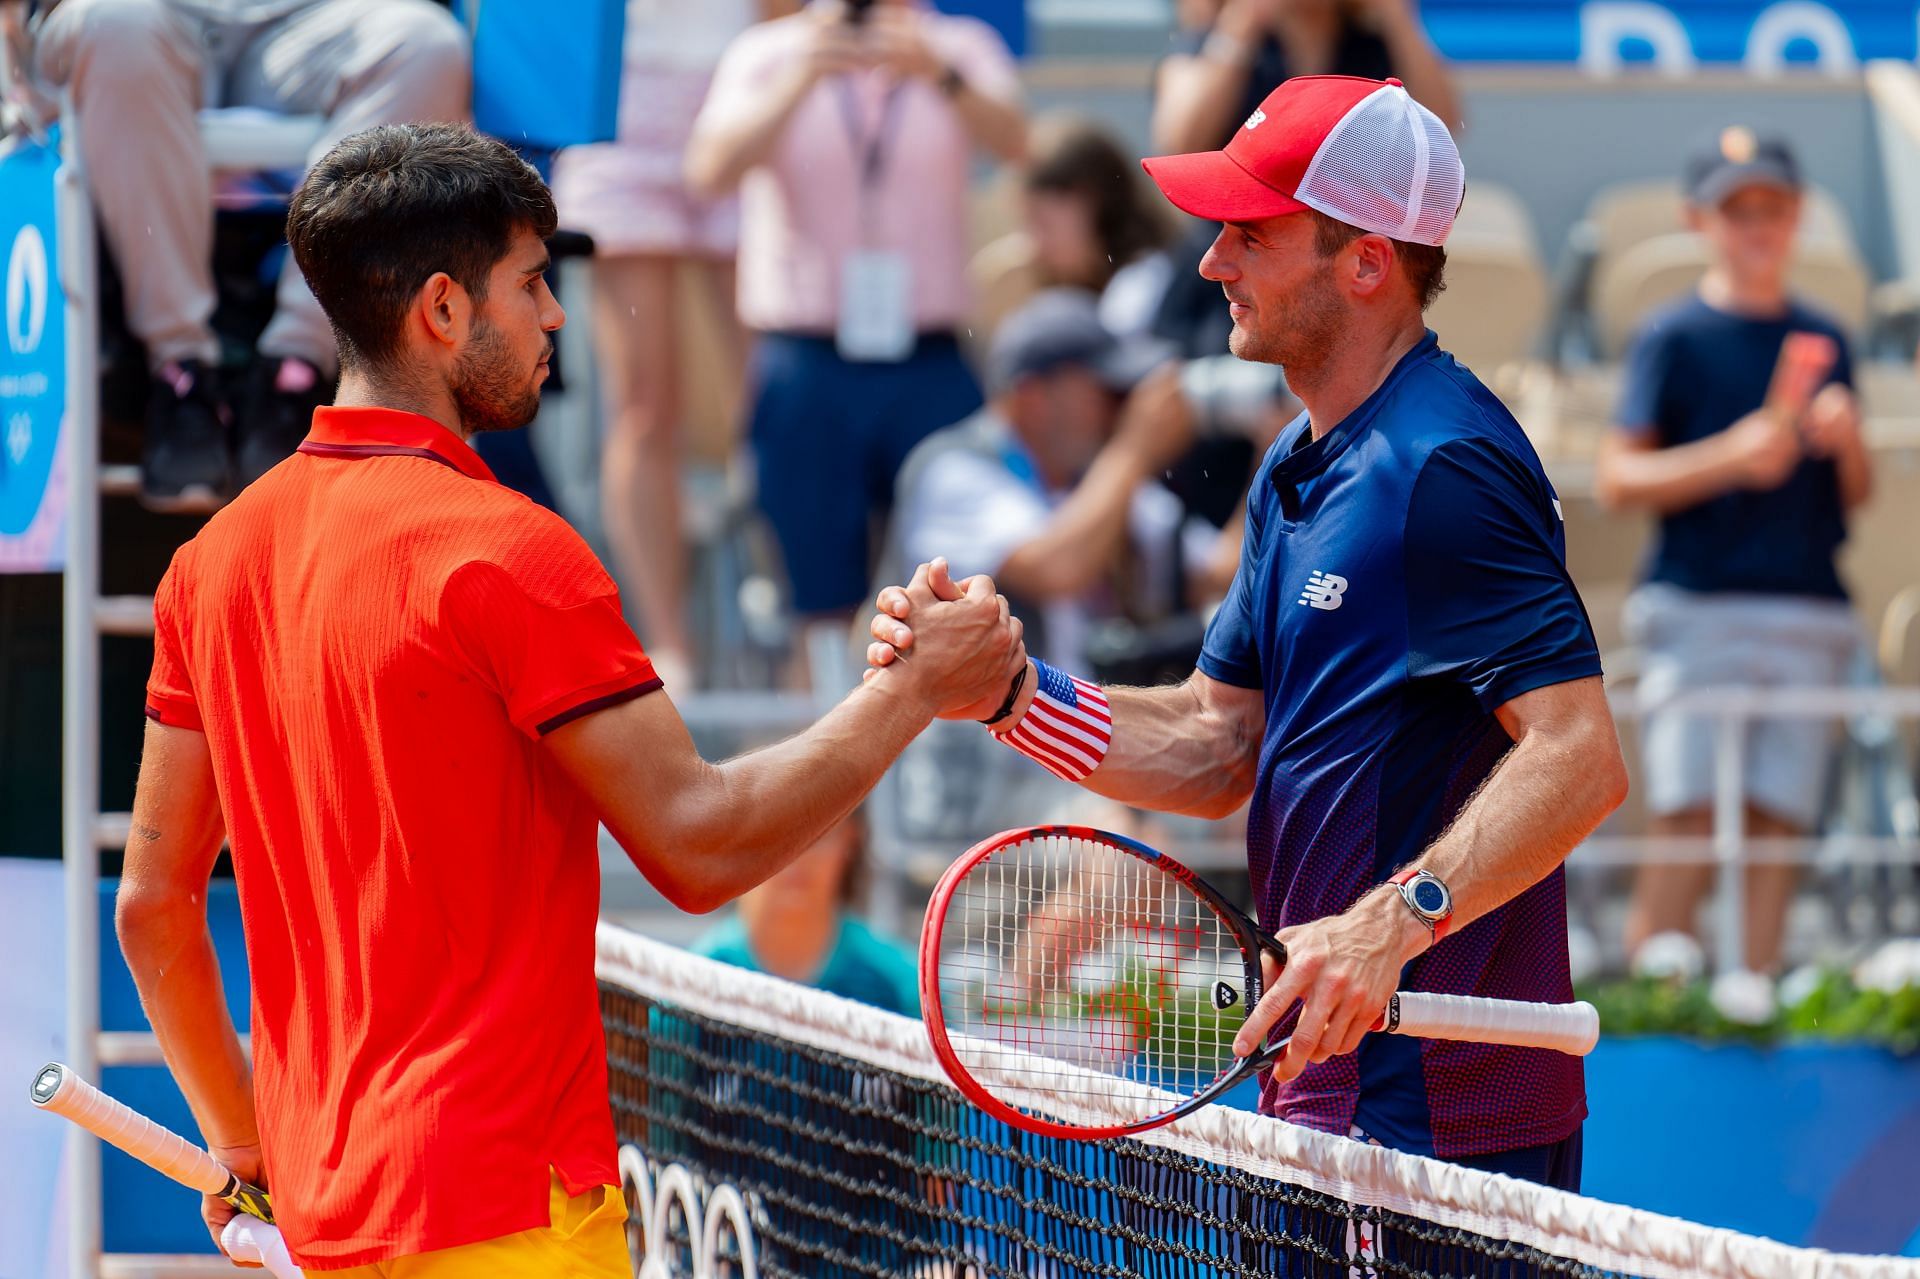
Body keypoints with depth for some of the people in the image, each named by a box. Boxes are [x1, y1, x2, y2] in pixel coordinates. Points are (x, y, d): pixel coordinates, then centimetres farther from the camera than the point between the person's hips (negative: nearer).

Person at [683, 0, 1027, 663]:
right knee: (822, 595, -1)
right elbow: (710, 170, -11)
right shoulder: (767, 55, 7)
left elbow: (1012, 140, -12)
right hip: (807, 364, 0)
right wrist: (801, 80, -24)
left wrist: (939, 75, -32)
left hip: (932, 365, 1)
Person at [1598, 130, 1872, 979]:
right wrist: (1733, 457, -16)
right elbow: (1617, 479, -4)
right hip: (1701, 609, -4)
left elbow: (1855, 497, 20)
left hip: (1809, 614, 5)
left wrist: (1847, 442, -2)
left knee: (1777, 828, 0)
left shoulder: (1823, 340, 17)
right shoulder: (1675, 336, 2)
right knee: (1688, 829, -13)